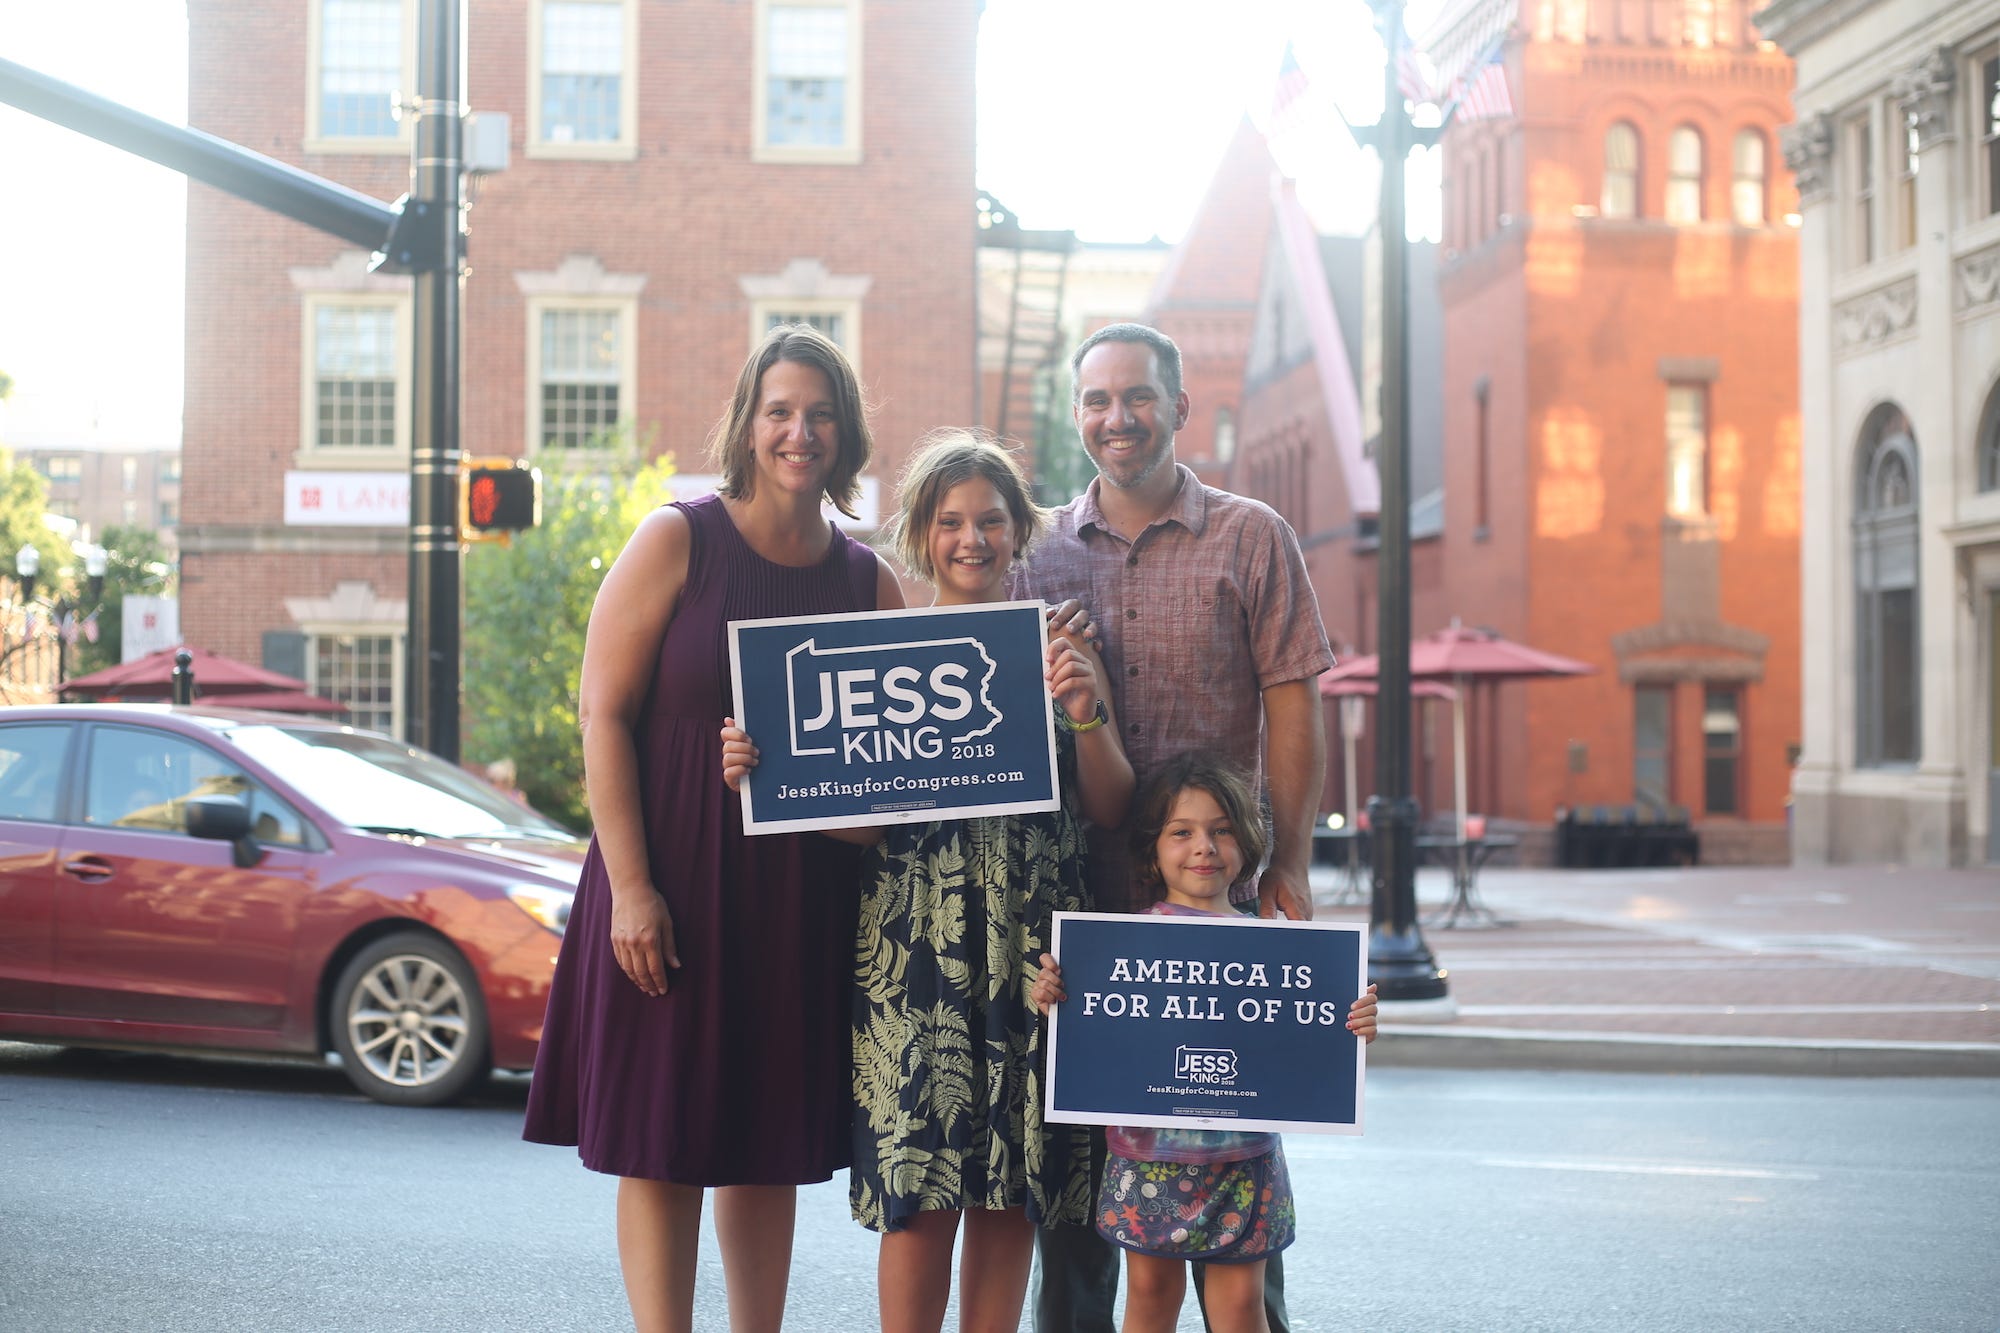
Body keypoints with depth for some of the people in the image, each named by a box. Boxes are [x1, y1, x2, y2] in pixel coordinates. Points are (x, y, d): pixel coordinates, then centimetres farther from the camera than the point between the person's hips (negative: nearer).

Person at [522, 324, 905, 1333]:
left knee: (771, 1143, 12)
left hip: (805, 899, 4)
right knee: (661, 1142, 0)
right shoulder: (677, 543, -4)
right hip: (673, 884, -4)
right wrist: (629, 886, -15)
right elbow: (603, 714, -8)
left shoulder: (870, 584, 8)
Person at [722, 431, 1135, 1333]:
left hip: (1034, 946, 2)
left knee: (1011, 1189, 4)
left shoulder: (1060, 648, 10)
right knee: (922, 1190, -5)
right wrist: (764, 773, -13)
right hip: (914, 945, -2)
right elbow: (860, 818, 2)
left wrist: (1086, 715, -7)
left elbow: (1111, 810, 9)